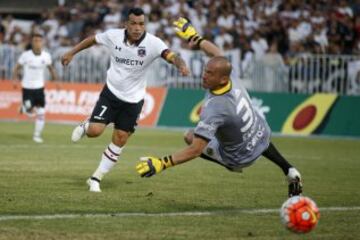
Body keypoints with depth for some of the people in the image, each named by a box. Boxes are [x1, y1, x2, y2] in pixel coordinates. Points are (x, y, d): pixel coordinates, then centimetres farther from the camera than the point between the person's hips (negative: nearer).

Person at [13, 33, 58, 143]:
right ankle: (24, 108, 30)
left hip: (39, 87, 3)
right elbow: (17, 67, -3)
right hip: (27, 87, -3)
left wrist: (55, 80, 5)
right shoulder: (26, 55, -12)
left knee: (41, 112, -3)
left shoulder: (46, 56, -3)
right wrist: (15, 79, -17)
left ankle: (37, 135, 11)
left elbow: (51, 68, 13)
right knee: (30, 112, -8)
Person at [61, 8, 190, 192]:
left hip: (133, 100, 0)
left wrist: (181, 65, -59)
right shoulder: (113, 36, -14)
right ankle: (84, 127, 23)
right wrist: (71, 53, 12)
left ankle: (96, 178, 19)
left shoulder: (153, 43, -20)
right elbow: (92, 39, 6)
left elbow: (171, 56, -37)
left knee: (119, 141, 3)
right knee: (95, 131, -15)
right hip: (111, 92, 0)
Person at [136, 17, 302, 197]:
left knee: (190, 137, 10)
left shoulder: (213, 109, -40)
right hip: (263, 134, 6)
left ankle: (232, 167, 22)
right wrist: (193, 37, 9)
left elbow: (196, 150, -41)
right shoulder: (229, 76, -23)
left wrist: (162, 163, -46)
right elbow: (217, 53, 1)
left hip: (241, 157, -6)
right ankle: (289, 171, 46)